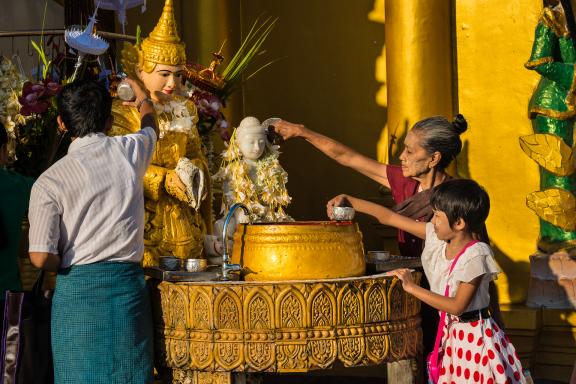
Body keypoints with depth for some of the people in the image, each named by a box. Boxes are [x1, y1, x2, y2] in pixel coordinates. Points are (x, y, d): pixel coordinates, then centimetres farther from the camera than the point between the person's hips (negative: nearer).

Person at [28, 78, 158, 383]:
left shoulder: (49, 181, -7)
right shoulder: (129, 151, 1)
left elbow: (41, 258, -11)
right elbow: (151, 129, 28)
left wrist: (68, 265, 10)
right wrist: (144, 102, 49)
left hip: (76, 289, -2)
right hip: (127, 285, 2)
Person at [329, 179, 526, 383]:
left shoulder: (475, 256, -20)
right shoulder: (435, 237, -1)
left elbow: (457, 305, -22)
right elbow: (389, 217, 2)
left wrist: (413, 288, -22)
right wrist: (348, 200, -1)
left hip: (473, 334, -6)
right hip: (450, 332, 6)